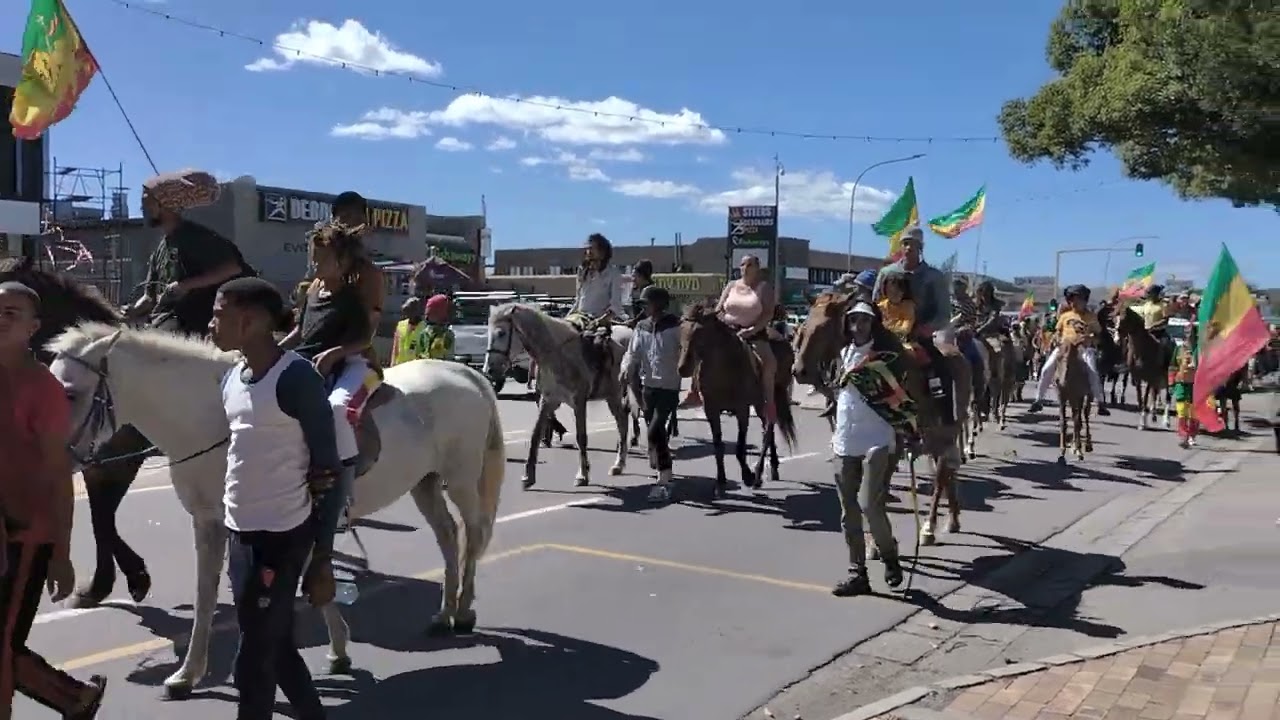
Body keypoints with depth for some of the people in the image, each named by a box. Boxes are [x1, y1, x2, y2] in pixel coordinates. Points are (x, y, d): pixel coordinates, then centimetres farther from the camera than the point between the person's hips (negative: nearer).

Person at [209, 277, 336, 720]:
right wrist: (232, 511, 17)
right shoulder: (232, 378, 7)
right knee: (275, 645, 20)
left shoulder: (295, 376, -18)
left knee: (254, 659, 3)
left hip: (280, 536, -8)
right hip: (241, 534, 8)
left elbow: (325, 465, -15)